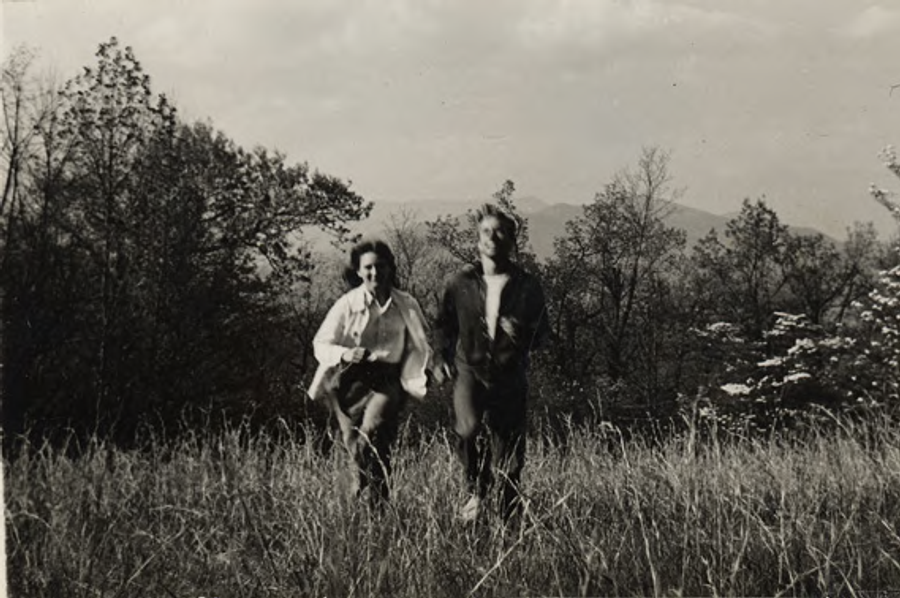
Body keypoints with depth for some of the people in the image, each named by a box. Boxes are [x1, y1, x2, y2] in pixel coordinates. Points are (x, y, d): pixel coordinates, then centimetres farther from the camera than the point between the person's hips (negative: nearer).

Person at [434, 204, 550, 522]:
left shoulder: (527, 286, -1)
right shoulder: (460, 283, 1)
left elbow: (542, 331, 8)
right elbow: (443, 325, 13)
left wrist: (522, 333, -12)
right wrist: (440, 358, 1)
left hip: (510, 377, 0)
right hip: (470, 370, 0)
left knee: (509, 455, 3)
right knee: (468, 427, -25)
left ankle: (509, 519, 22)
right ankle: (476, 488, 3)